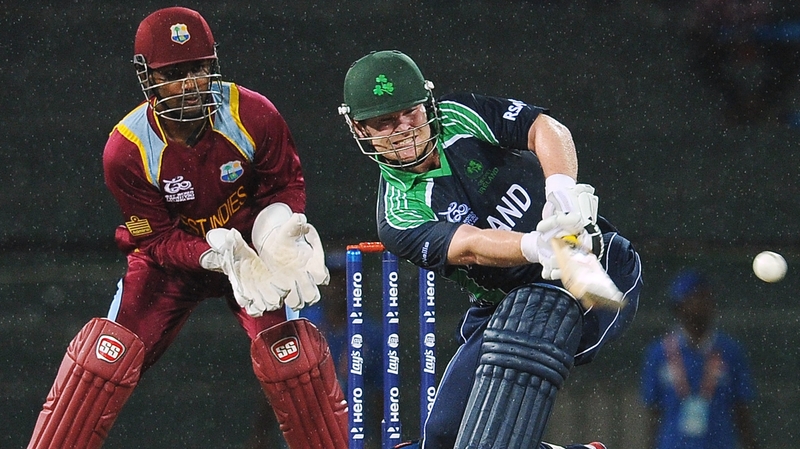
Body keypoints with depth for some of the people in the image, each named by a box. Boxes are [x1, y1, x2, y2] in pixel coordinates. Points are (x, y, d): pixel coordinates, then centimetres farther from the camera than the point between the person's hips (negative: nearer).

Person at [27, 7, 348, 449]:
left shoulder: (253, 116, -22)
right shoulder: (126, 151, -24)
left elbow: (286, 183, -6)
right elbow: (157, 239, -17)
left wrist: (278, 231, -28)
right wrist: (221, 257, -33)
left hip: (251, 243, 0)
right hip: (172, 258, 0)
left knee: (292, 354, -15)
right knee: (107, 353, -12)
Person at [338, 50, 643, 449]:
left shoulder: (459, 116, -1)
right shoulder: (398, 214, -6)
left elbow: (545, 129, -12)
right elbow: (468, 246, -24)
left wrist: (561, 186, -36)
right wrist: (538, 246, -45)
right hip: (502, 308, 2)